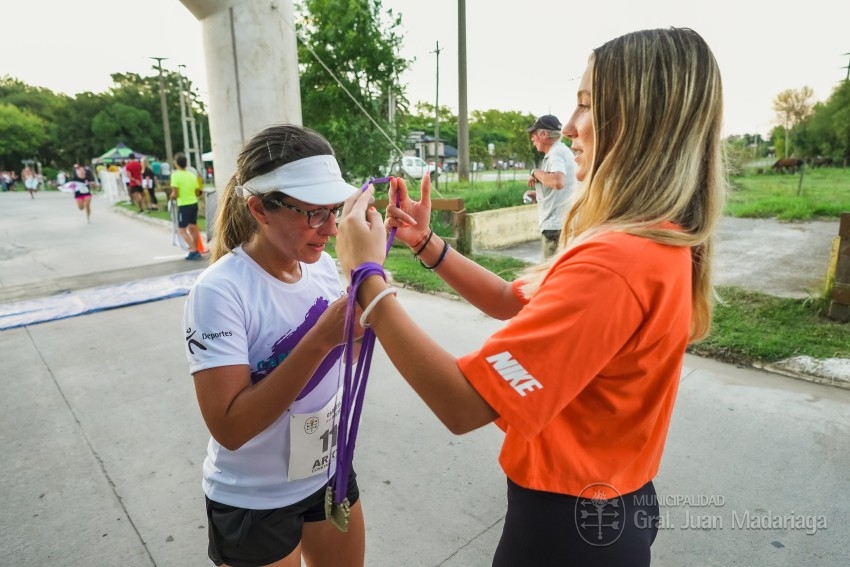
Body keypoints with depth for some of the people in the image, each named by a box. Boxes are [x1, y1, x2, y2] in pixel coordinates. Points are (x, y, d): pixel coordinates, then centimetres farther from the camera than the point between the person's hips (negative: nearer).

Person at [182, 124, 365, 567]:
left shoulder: (323, 266, -7)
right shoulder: (219, 292, -25)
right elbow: (230, 427, -28)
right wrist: (320, 339, -35)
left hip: (329, 473, 6)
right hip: (254, 505, -5)